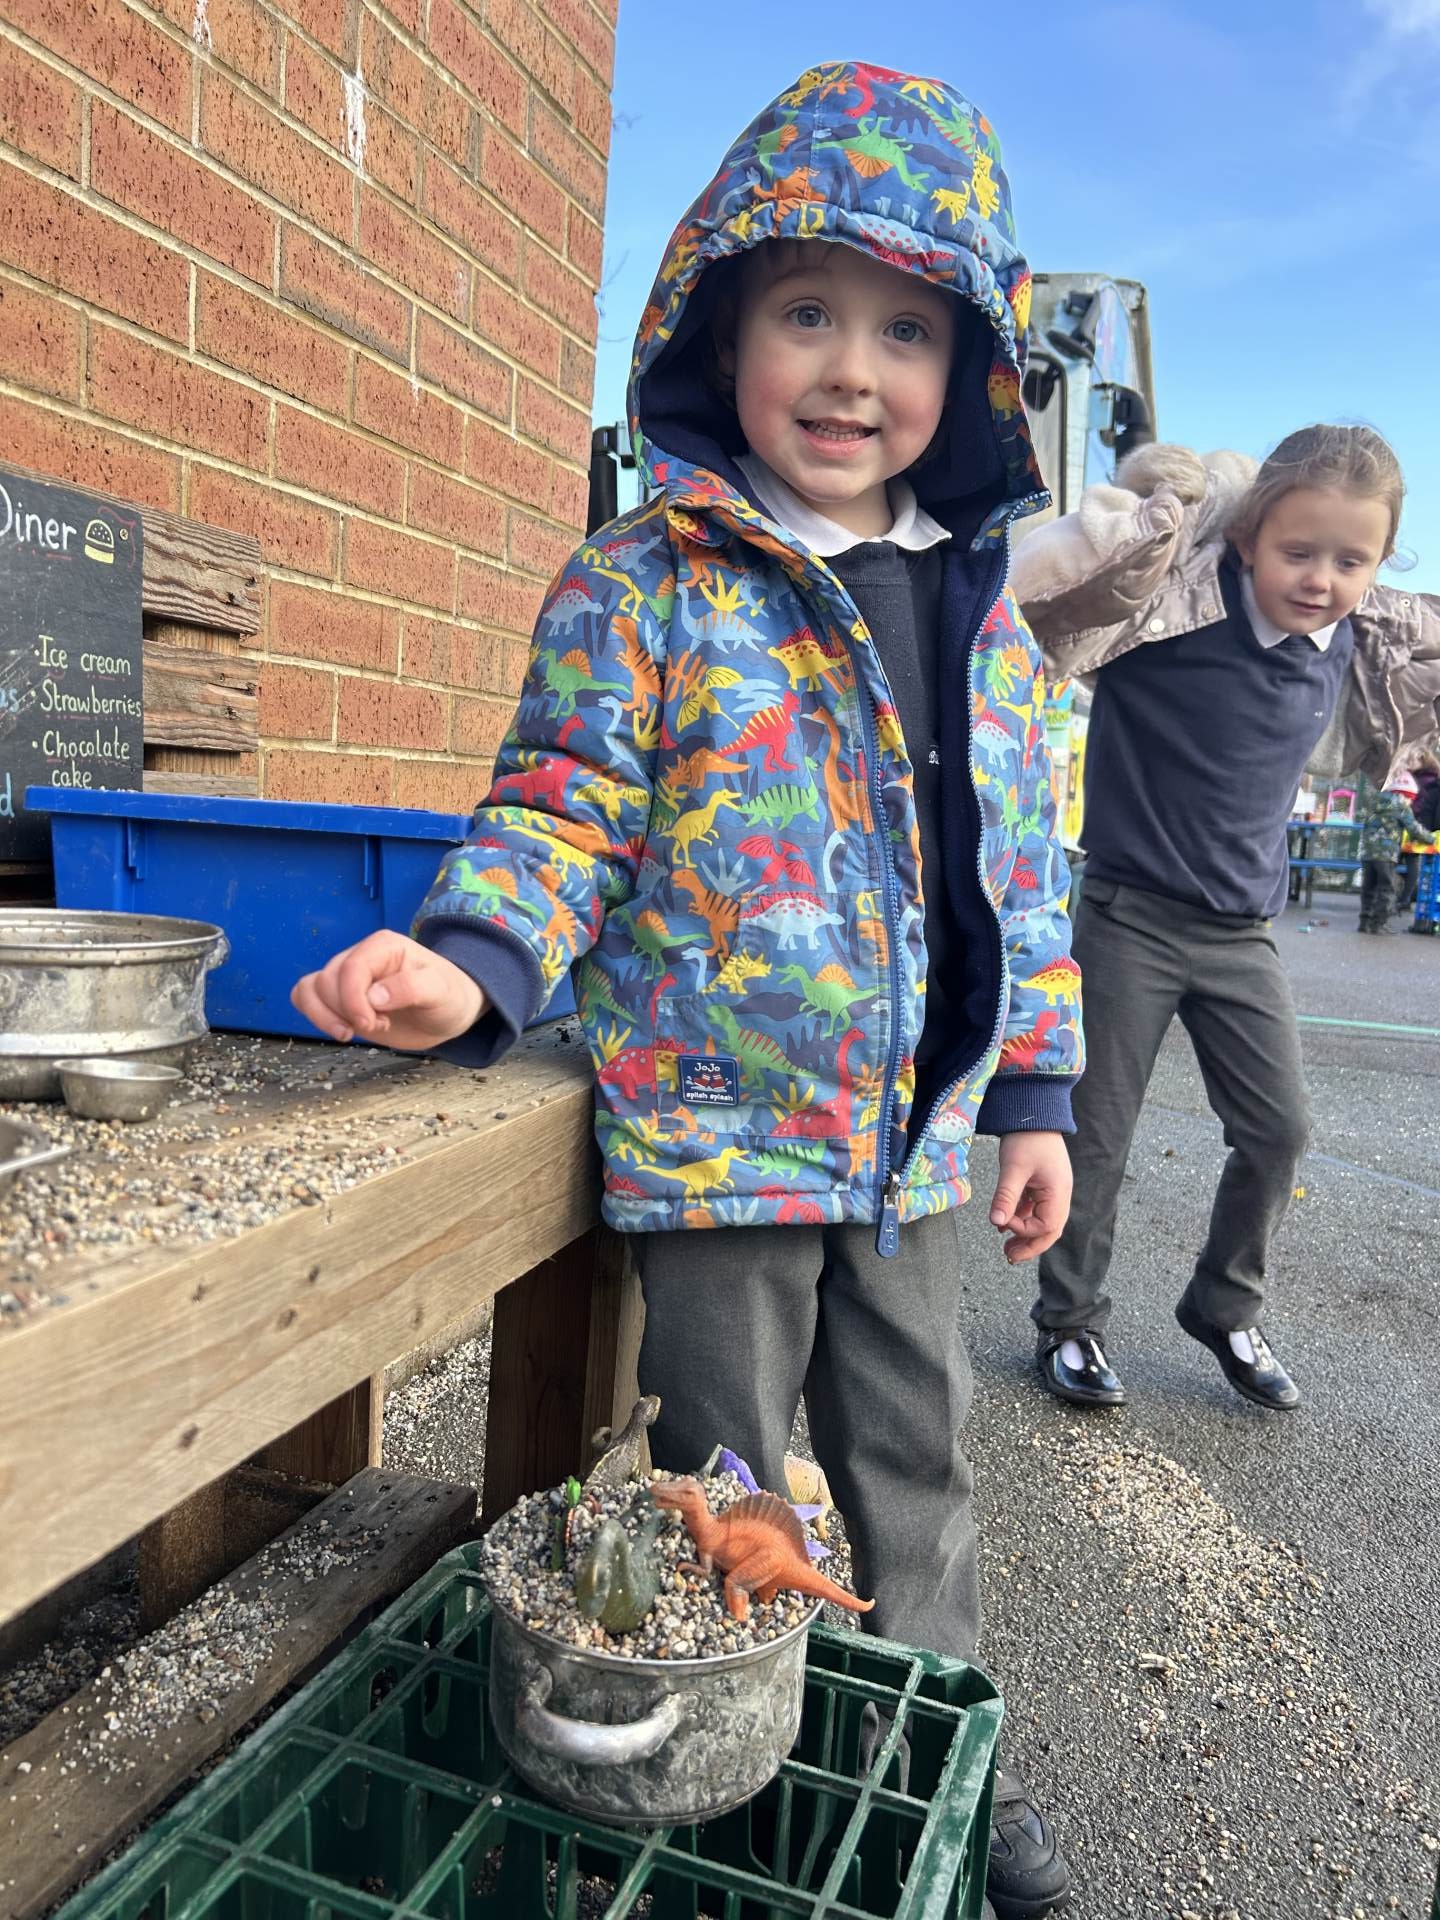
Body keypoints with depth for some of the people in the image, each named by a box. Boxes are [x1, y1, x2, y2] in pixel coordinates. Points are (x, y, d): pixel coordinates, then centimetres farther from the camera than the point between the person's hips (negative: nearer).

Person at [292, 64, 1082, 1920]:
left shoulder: (980, 602, 7)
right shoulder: (640, 584, -7)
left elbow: (1018, 850, 10)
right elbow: (565, 806, -9)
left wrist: (1034, 1089, 9)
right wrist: (473, 961, -29)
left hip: (915, 1133, 5)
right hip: (718, 1128, -4)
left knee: (917, 1455, 21)